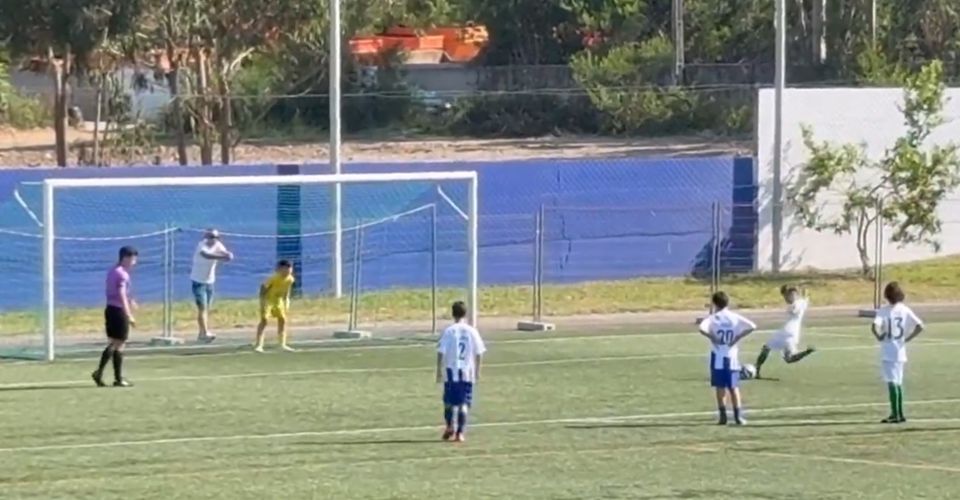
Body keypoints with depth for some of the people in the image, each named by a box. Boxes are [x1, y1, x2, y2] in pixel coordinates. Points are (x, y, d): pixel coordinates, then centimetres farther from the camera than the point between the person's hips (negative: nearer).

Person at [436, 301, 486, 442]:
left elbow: (441, 352, -7)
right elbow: (479, 353, 4)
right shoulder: (472, 331, 1)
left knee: (449, 401, 14)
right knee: (464, 403, 4)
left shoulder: (448, 331, -5)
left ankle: (449, 426, 1)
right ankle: (460, 432, -2)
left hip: (451, 372, -1)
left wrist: (439, 370, 1)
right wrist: (477, 371, 14)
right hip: (467, 372, 1)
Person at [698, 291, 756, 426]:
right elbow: (752, 326, -6)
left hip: (718, 357, -2)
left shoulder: (713, 318, -6)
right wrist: (738, 337, -3)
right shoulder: (735, 318, 1)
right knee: (734, 387, 7)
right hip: (732, 356, 2)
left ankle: (723, 416, 3)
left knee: (720, 388, 6)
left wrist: (711, 337, -9)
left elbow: (702, 328, -26)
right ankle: (738, 416, 1)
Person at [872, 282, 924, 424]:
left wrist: (878, 336, -7)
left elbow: (874, 326, -26)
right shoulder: (905, 310, 2)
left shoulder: (884, 310, -9)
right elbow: (920, 326, -5)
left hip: (888, 352, -5)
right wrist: (907, 338, 4)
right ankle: (899, 414, 23)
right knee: (897, 383, 17)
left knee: (892, 382, -5)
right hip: (900, 352, 5)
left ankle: (896, 415, -9)